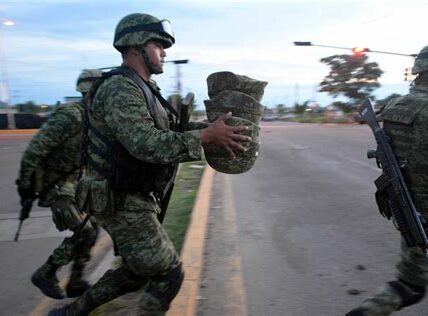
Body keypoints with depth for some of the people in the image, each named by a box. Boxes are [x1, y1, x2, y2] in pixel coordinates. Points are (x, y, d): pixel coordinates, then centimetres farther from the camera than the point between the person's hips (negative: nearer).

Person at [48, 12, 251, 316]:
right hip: (124, 204, -10)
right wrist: (206, 135, -31)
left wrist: (209, 127, 2)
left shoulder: (145, 90, 13)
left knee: (138, 272, 22)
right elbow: (146, 144, -32)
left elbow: (168, 132, 13)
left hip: (134, 200, 10)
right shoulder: (120, 89, -19)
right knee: (169, 274, 1)